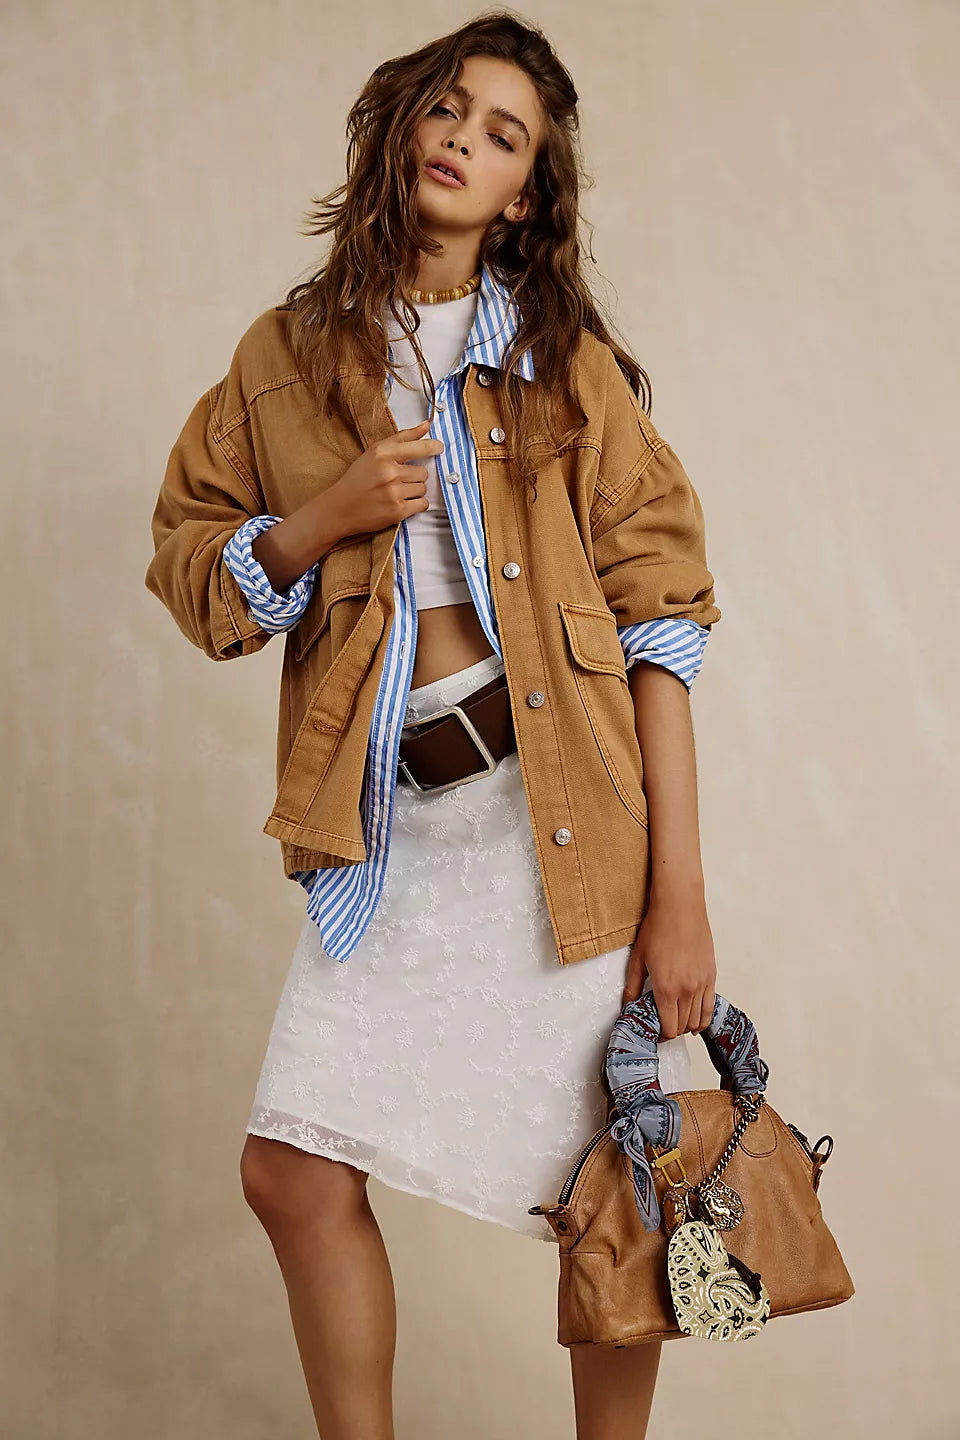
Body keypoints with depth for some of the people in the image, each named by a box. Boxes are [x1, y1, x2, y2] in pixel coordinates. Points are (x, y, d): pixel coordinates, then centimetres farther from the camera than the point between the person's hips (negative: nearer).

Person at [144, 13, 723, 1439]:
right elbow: (190, 560, 13)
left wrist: (679, 890, -9)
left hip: (565, 809, -1)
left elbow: (660, 620, -2)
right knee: (296, 1173, -2)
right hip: (388, 824, 2)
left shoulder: (570, 361, 4)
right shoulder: (288, 355, 10)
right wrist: (328, 517, -9)